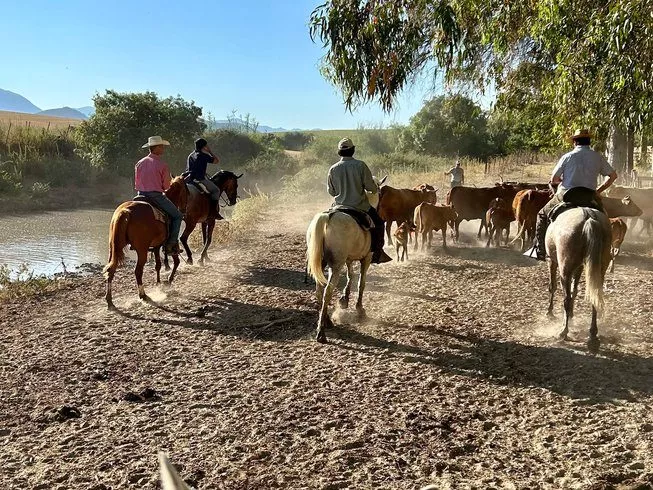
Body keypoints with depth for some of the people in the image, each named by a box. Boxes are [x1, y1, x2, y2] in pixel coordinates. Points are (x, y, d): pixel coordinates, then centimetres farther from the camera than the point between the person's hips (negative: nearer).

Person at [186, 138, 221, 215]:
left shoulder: (190, 156, 17)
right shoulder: (204, 156, -6)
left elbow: (187, 170, 22)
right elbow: (217, 161, 1)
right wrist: (210, 152, 8)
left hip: (190, 179, 8)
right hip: (200, 179, -7)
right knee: (216, 190, 5)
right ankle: (216, 210, -6)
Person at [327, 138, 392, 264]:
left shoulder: (333, 169, -2)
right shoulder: (361, 165, -11)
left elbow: (331, 191, 6)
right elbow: (370, 186, -8)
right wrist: (377, 189, 14)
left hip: (340, 206, 3)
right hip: (360, 206, -3)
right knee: (379, 223, 18)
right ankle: (377, 253, 14)